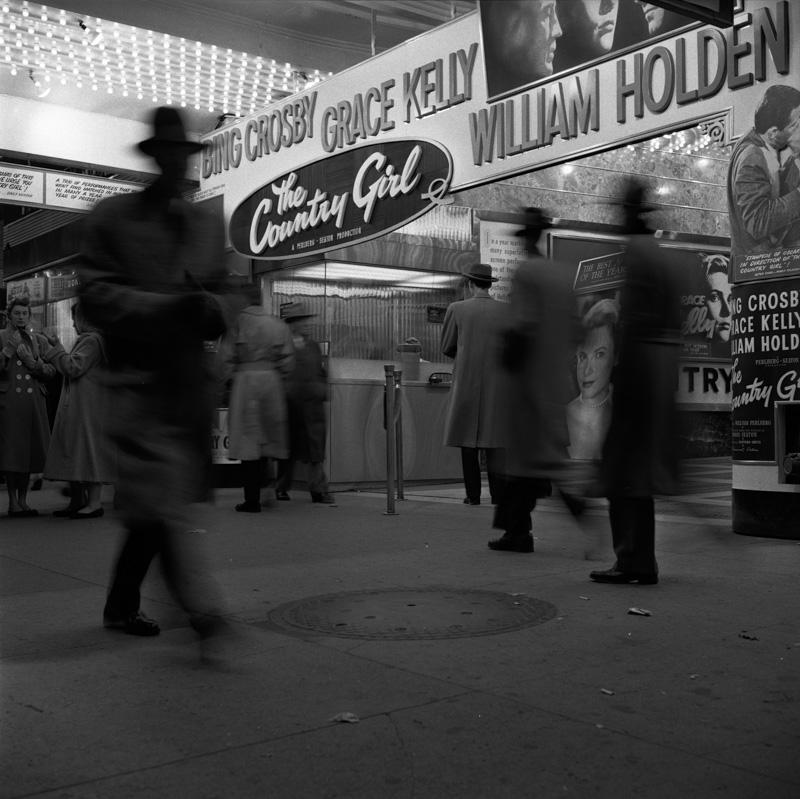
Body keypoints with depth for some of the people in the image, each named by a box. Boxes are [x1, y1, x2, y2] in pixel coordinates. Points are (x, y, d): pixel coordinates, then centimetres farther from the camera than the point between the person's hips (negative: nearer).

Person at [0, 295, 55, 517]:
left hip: (34, 401, 3)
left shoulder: (40, 340, 15)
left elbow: (51, 371, 9)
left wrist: (33, 362, -7)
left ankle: (23, 500, 13)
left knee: (29, 450, 5)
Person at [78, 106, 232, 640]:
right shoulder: (111, 218, 2)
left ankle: (122, 606, 28)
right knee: (163, 503, -15)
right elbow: (96, 296, -5)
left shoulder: (208, 223, 18)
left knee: (154, 506, 12)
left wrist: (211, 309, -5)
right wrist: (168, 305, -17)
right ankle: (203, 611, -17)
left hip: (193, 383, 5)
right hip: (142, 380, -5)